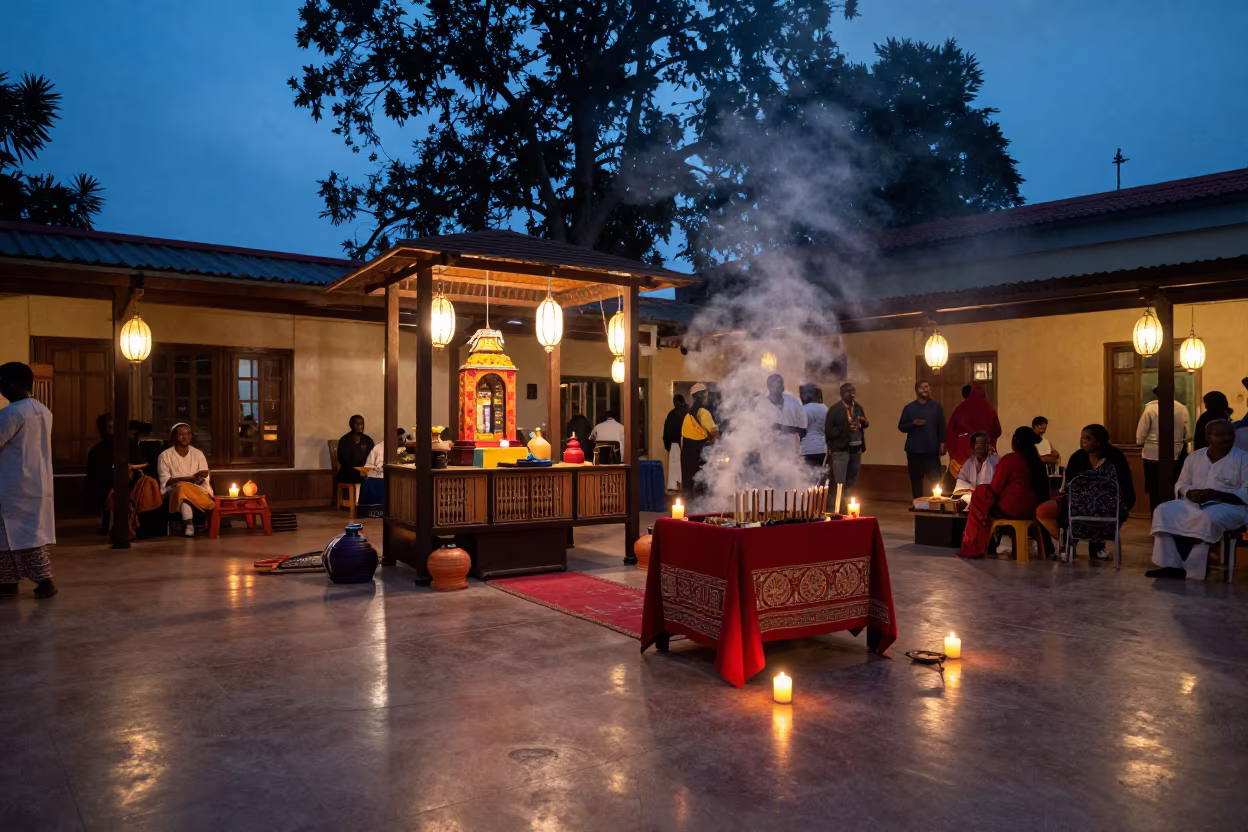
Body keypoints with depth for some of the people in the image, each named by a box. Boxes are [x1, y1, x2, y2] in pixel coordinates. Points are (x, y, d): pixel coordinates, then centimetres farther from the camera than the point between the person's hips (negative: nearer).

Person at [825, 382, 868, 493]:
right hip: (841, 450, -6)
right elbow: (828, 432, -13)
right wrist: (845, 428, -24)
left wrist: (864, 422, -4)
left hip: (856, 449, 6)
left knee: (852, 484, 13)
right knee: (839, 484, -8)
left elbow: (864, 424, 20)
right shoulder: (835, 409, -9)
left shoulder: (858, 407, 8)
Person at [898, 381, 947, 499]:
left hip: (932, 450, -1)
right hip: (914, 450, 1)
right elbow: (901, 426, 4)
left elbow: (942, 427, 3)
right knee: (916, 480, 5)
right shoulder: (909, 408, 7)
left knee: (935, 479, -6)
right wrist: (913, 423, -14)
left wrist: (942, 443, -5)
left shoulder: (936, 406, 7)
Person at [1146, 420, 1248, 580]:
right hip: (1193, 504, 5)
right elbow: (1180, 485, 14)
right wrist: (1190, 493, -10)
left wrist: (1217, 494, -22)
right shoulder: (1195, 457, 14)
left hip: (1228, 506, -5)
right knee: (1163, 511, -22)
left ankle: (1193, 570, -27)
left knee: (1208, 519, -38)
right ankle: (1171, 565, -24)